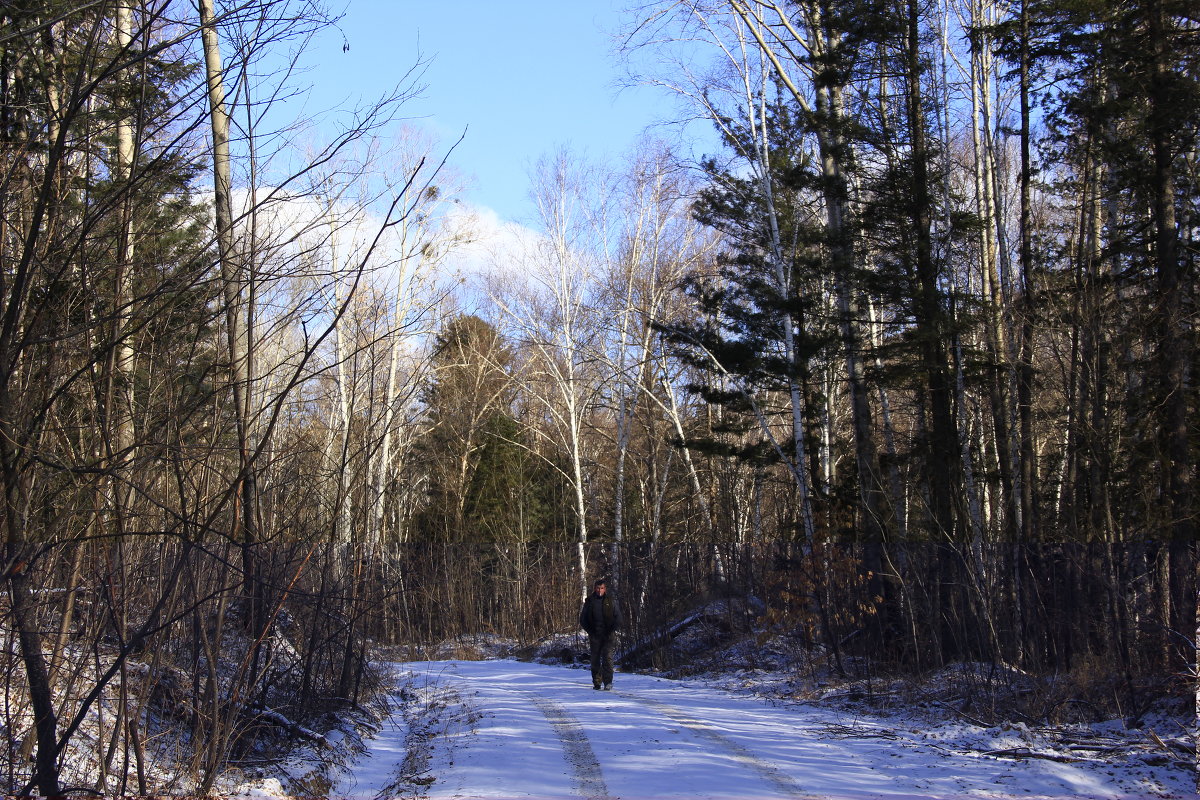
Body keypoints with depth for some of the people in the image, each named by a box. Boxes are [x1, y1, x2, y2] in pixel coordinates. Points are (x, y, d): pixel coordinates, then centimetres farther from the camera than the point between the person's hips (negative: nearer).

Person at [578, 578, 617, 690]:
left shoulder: (610, 600, 7)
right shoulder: (589, 601, 7)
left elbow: (617, 616, 12)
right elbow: (582, 619, 11)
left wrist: (612, 629, -2)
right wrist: (590, 630, -1)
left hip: (607, 634, -1)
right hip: (594, 635, 1)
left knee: (607, 657, -13)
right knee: (595, 659, 3)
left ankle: (608, 681, -16)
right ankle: (596, 682, 10)